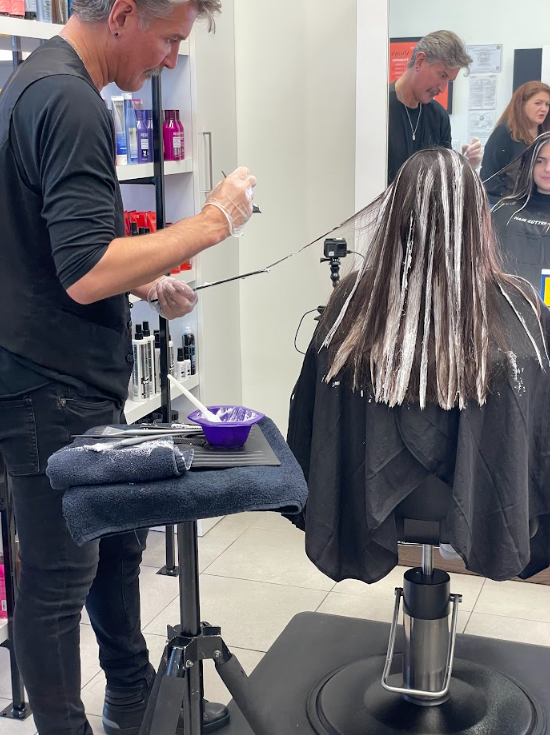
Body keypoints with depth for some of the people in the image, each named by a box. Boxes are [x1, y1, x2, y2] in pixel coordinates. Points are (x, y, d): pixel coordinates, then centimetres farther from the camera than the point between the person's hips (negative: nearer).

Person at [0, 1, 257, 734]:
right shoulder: (70, 101, -21)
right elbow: (85, 275, -27)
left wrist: (148, 283, 14)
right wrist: (214, 221, -18)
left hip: (81, 383, 10)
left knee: (117, 542, 20)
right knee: (59, 576, 5)